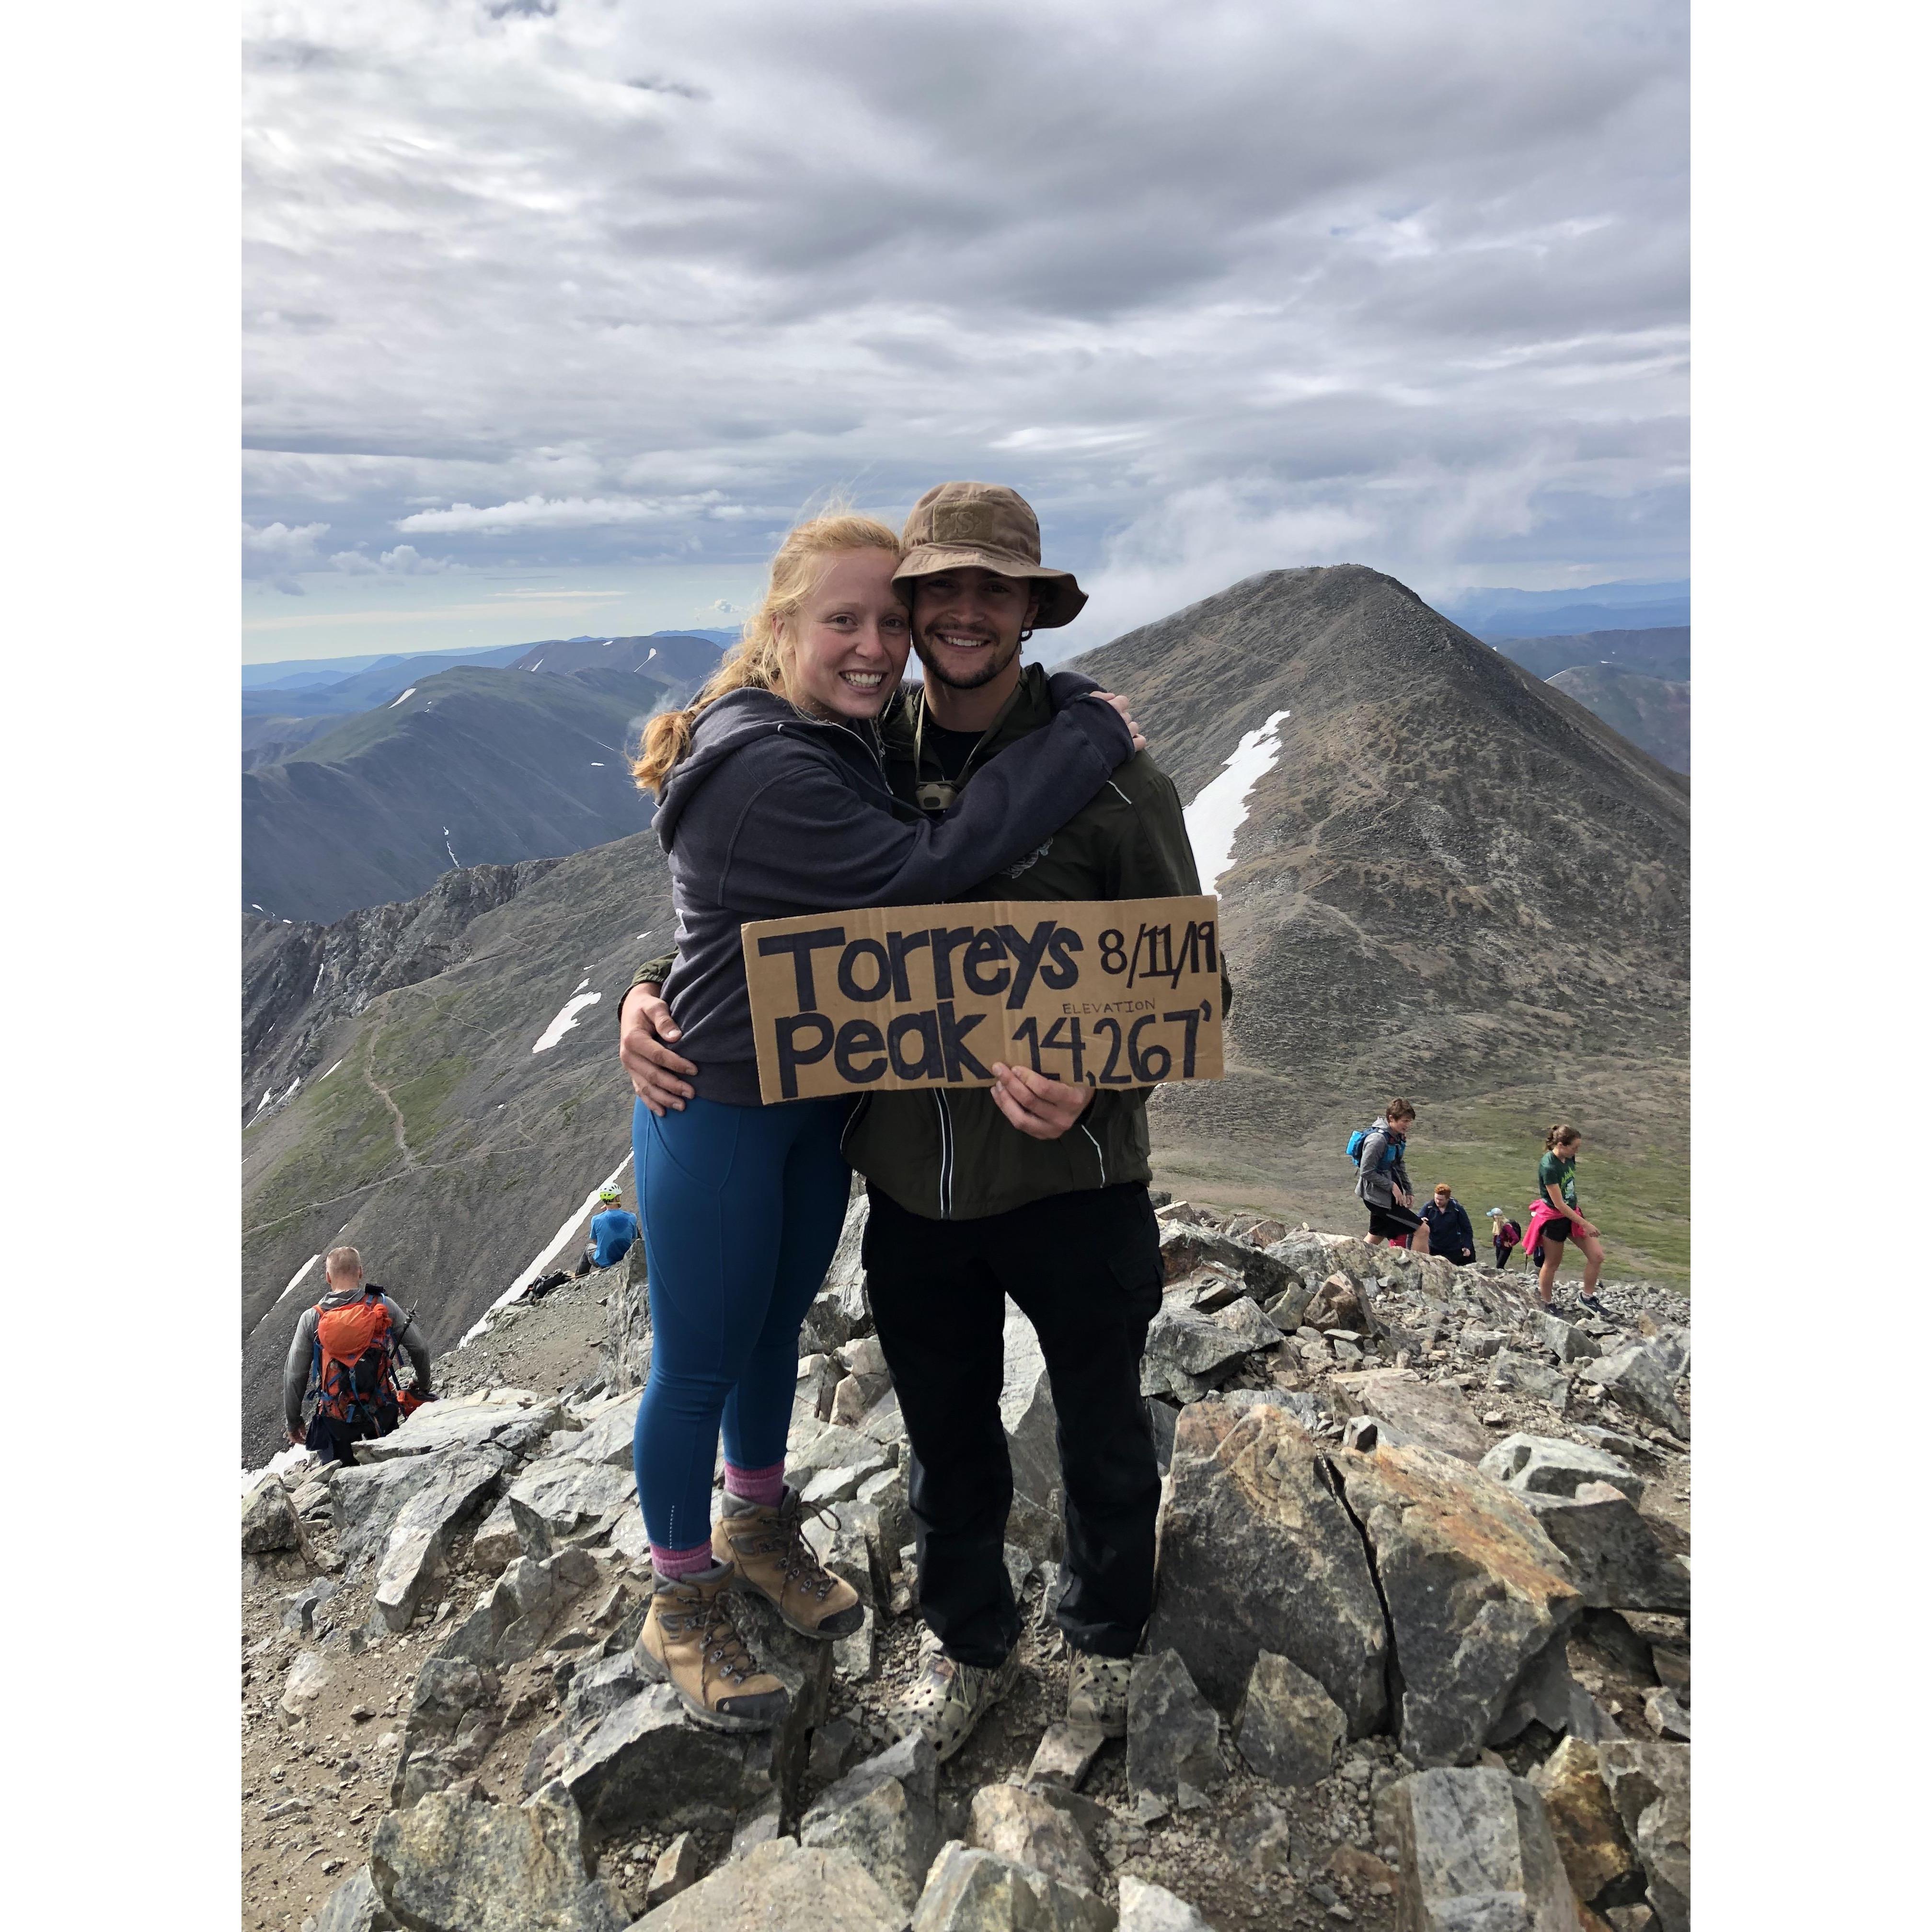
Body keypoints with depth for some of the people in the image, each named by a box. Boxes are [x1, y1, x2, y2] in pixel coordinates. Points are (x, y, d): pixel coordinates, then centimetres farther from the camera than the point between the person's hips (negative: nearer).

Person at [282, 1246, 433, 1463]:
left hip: (336, 1420, 0)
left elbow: (294, 1376, -1)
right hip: (382, 1413, 0)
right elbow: (420, 1348, 0)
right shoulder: (383, 1306, -6)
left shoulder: (312, 1318, -6)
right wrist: (423, 1386, 19)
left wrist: (293, 1421, 12)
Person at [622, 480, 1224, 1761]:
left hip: (1069, 1180, -2)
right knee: (947, 1441, 22)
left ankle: (1107, 1644, 49)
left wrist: (1091, 1078, -28)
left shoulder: (1110, 776, -11)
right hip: (909, 1185, 3)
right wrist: (652, 994, -6)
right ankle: (972, 1644, 49)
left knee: (1105, 1440, 20)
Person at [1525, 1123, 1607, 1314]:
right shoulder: (1549, 1167, -28)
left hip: (1571, 1214, 7)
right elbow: (1559, 1204, -24)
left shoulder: (1569, 1159, -4)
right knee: (1552, 1263, 8)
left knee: (1597, 1256, 3)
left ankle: (1587, 1297, 20)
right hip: (1554, 1219, -7)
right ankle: (1544, 1304, 27)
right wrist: (1585, 1224, -19)